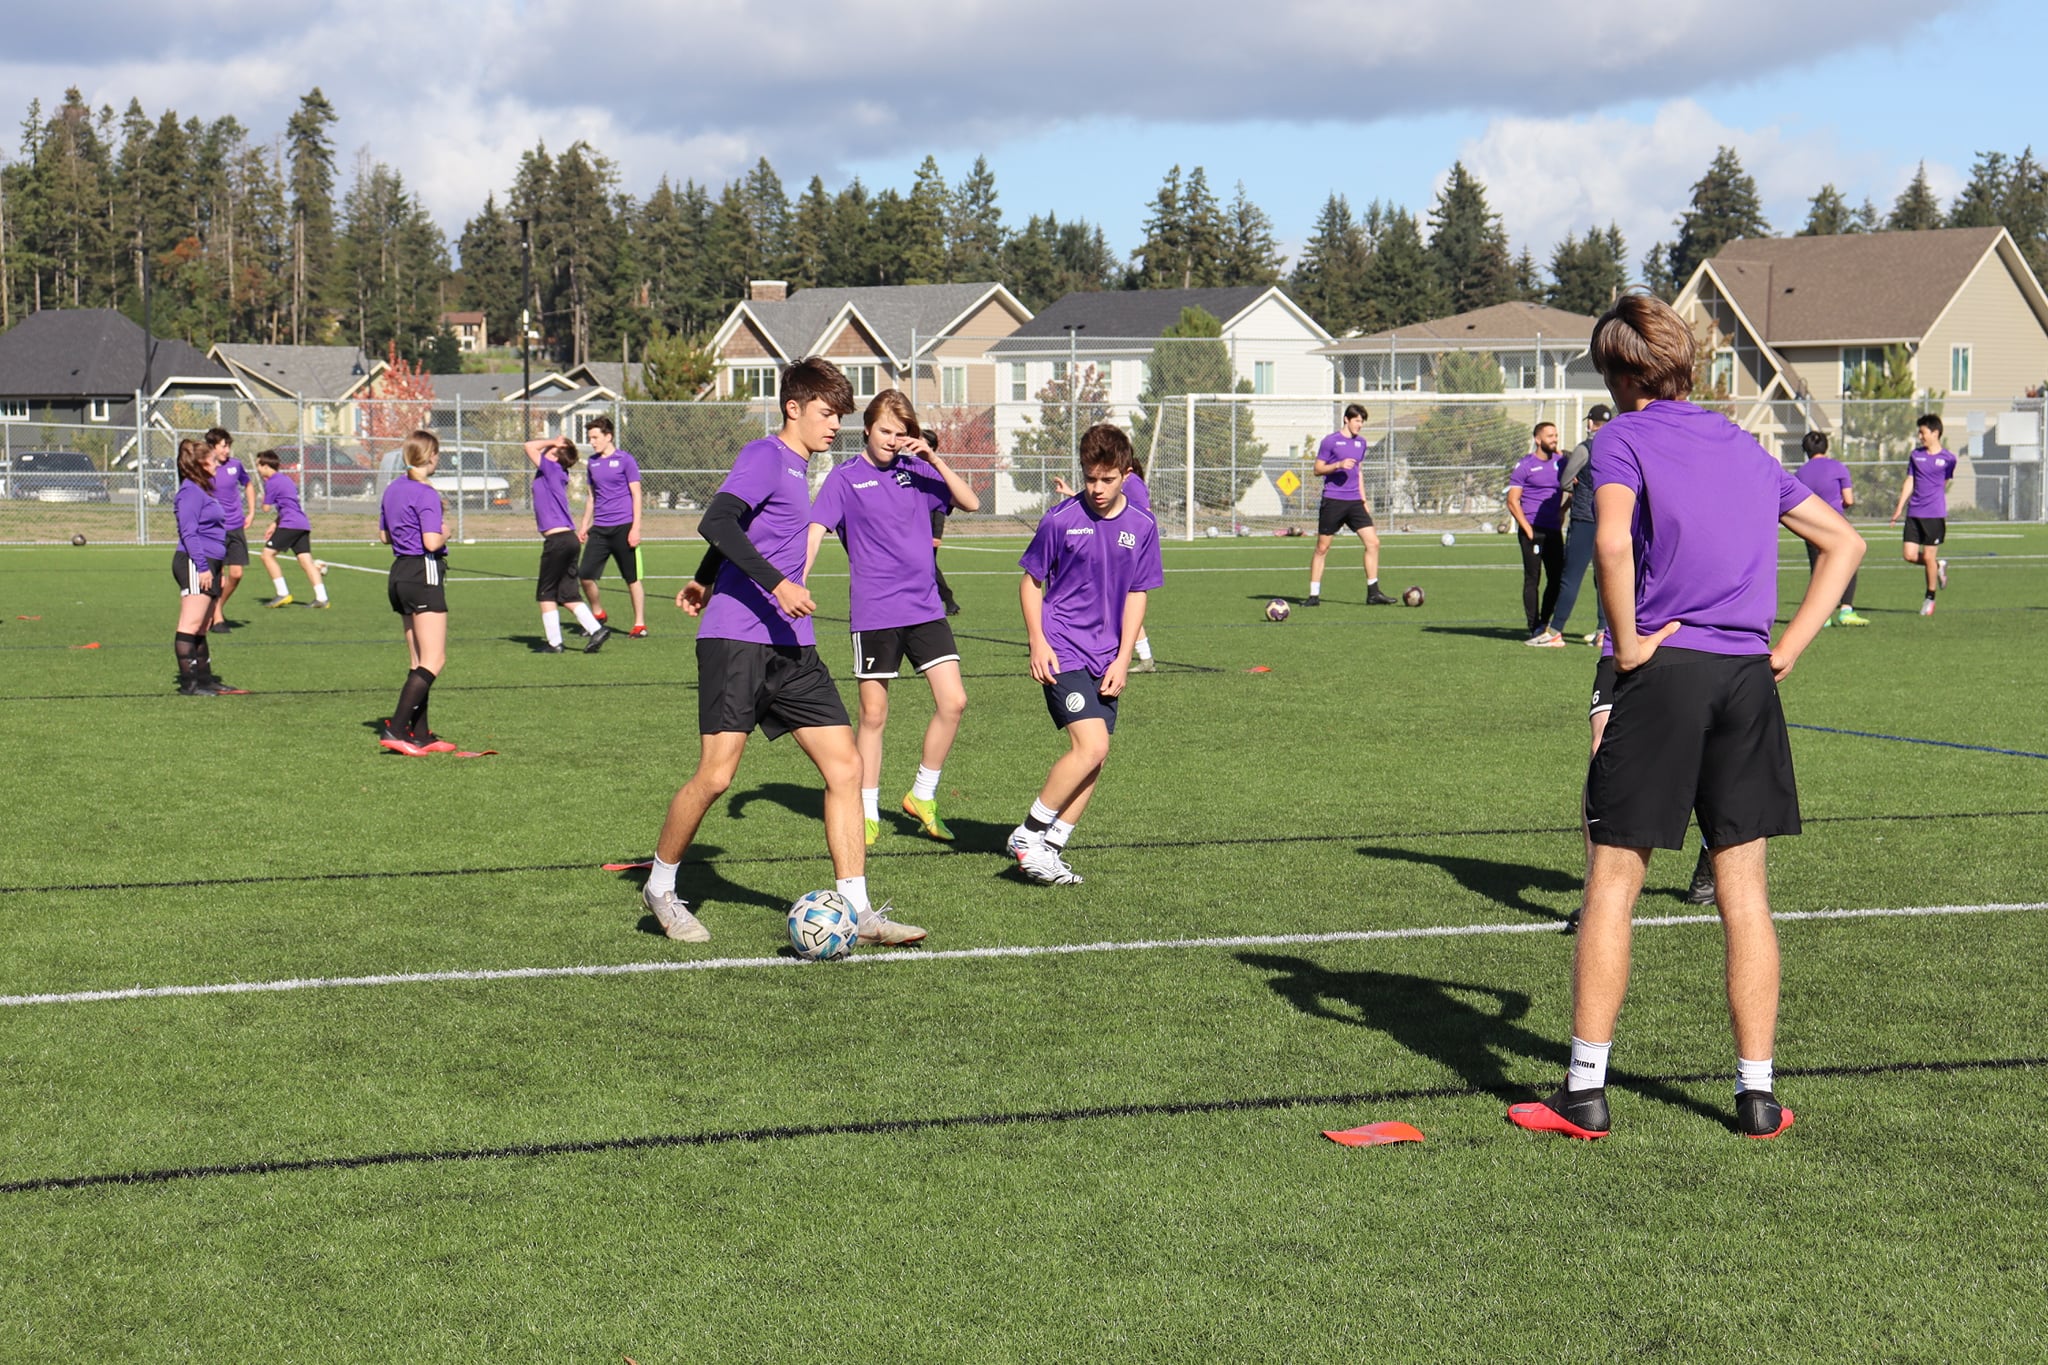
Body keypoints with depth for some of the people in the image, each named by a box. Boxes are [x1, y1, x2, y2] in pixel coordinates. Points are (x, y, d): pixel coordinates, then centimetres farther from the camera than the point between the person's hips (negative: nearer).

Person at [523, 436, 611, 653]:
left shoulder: (552, 469, -8)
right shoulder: (559, 475, 16)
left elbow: (530, 446, -15)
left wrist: (553, 441, -3)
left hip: (557, 539, -9)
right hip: (568, 537, 9)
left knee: (545, 594, 2)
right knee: (568, 594, 10)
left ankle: (554, 642, 3)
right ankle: (596, 629, 0)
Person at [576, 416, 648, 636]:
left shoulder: (625, 460, -4)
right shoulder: (593, 462, 13)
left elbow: (636, 495, -5)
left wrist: (635, 528, -11)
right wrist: (584, 525, 19)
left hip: (623, 527, -5)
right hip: (599, 528, 5)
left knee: (632, 578, 0)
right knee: (585, 575, -2)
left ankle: (640, 624, 9)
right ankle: (598, 614, 19)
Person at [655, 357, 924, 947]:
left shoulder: (798, 470, 20)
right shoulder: (764, 456, -7)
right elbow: (716, 523, -22)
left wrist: (706, 581, 46)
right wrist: (776, 583, -28)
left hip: (791, 646, 9)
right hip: (736, 640, -9)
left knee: (844, 765, -1)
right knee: (716, 774, -10)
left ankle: (856, 909, 0)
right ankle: (660, 888, 12)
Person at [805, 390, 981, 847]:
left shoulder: (916, 469, 8)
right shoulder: (845, 478, -2)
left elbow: (970, 503, 4)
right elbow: (814, 533, -10)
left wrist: (934, 459, -8)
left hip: (925, 608, 3)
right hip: (874, 614, -3)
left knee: (953, 701, -5)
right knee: (873, 715, 2)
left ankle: (922, 796, 12)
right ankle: (868, 813, 13)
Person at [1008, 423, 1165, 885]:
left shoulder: (1141, 527, 2)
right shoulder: (1060, 520, -7)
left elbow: (1137, 595, 8)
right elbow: (1031, 580, 3)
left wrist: (1122, 659, 0)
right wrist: (1038, 643, -6)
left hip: (1105, 658, 5)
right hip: (1063, 651, -5)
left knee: (1095, 758, 3)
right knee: (1092, 746, -17)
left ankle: (1051, 847, 13)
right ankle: (1028, 834, -5)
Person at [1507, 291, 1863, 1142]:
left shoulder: (1625, 438, -1)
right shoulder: (1747, 448, 17)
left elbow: (1612, 539, -21)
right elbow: (1844, 542, 21)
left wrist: (1628, 644, -10)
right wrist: (1788, 646, 14)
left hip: (1662, 669, -5)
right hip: (1748, 676, 5)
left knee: (1613, 882, 3)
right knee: (1744, 889, 9)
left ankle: (1585, 1092, 5)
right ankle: (1756, 1092, 11)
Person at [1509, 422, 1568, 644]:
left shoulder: (1561, 463, 11)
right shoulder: (1525, 466, -4)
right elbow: (1512, 502, -6)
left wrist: (1562, 511, 5)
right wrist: (1528, 529, -11)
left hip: (1554, 531, 6)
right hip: (1533, 531, -6)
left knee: (1557, 579, 7)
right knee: (1532, 580, -3)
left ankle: (1544, 625, 21)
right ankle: (1534, 631, -1)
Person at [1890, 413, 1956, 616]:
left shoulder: (1948, 459, -1)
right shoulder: (1915, 455, 9)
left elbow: (1945, 484, 11)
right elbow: (1909, 482, 12)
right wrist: (1900, 508, 6)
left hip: (1935, 514, -4)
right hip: (1914, 513, 4)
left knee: (1928, 556, -3)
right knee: (1910, 555, -4)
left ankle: (1930, 598, 12)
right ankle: (1939, 566, 25)